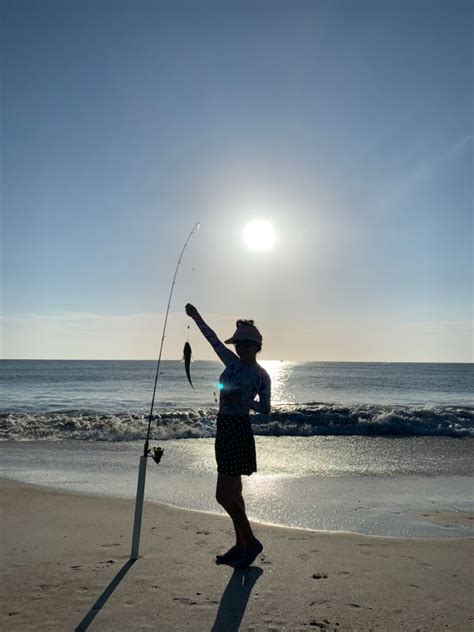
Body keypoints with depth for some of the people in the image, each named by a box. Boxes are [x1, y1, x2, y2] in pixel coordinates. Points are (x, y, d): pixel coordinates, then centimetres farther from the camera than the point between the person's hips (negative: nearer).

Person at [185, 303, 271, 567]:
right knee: (233, 492, 14)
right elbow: (213, 338, 16)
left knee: (224, 495, -8)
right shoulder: (233, 362, 8)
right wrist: (197, 316, 21)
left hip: (238, 431, -8)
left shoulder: (261, 376, -8)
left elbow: (265, 409, -9)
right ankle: (241, 546, 25)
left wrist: (243, 399, -23)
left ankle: (251, 541, 9)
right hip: (225, 428, 8)